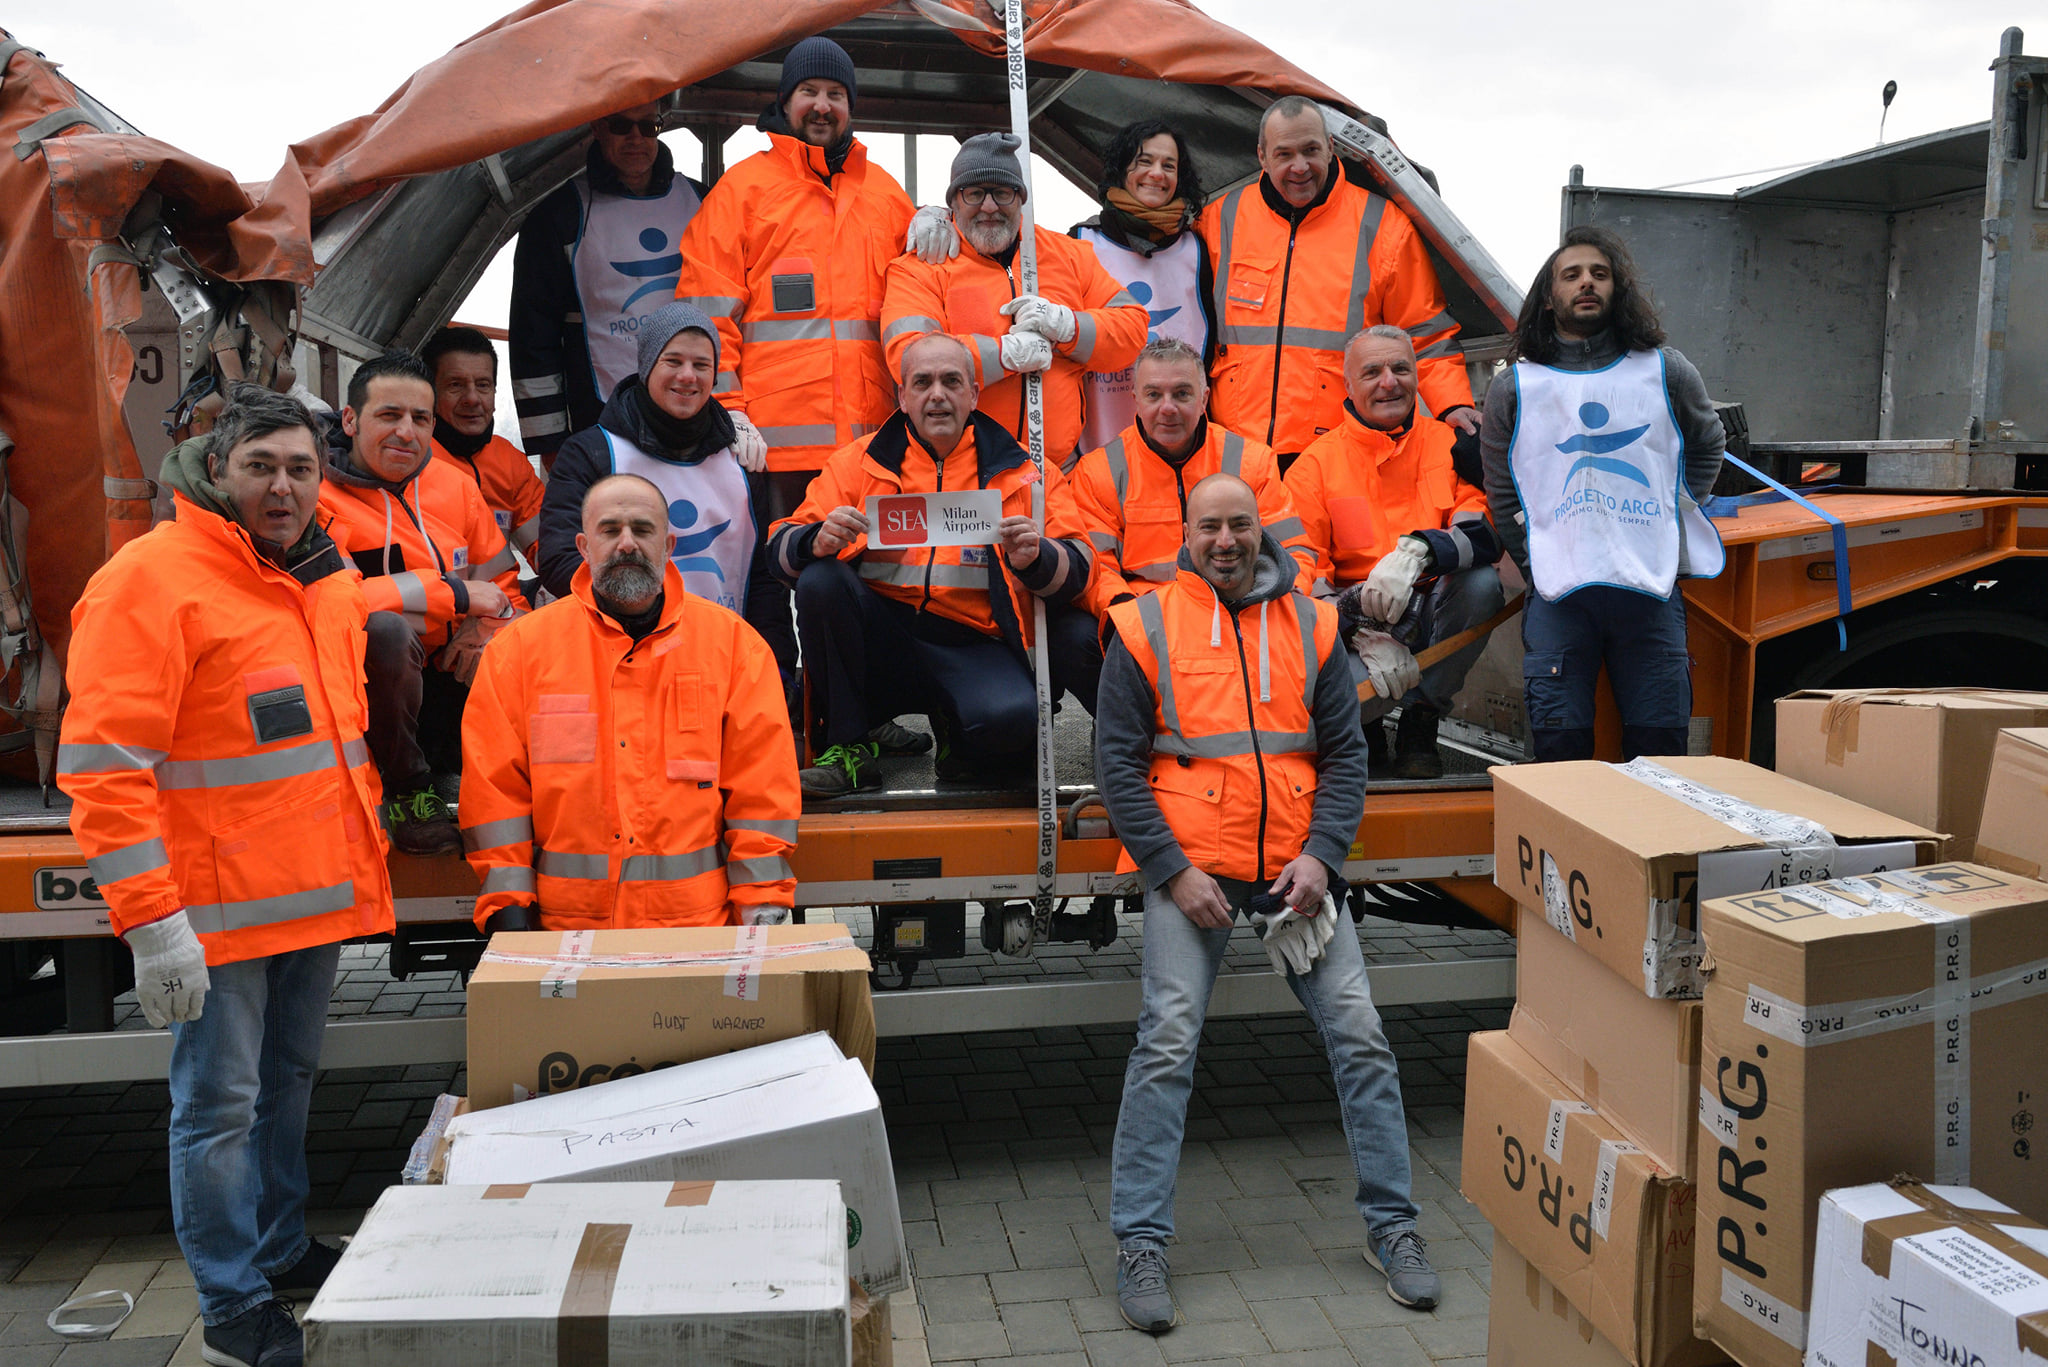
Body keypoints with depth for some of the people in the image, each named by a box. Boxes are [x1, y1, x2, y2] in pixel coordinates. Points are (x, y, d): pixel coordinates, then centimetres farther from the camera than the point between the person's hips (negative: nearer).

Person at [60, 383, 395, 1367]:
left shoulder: (327, 579, 11)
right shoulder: (151, 578, -13)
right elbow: (105, 762, -18)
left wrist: (359, 848, 22)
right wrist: (150, 918, -21)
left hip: (318, 894, 8)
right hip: (220, 908, -7)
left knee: (288, 1082, 20)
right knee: (221, 1106, 2)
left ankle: (281, 1254, 36)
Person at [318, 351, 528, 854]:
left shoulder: (455, 485, 9)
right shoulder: (318, 491, -9)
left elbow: (507, 587, 14)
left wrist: (489, 623, -11)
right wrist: (455, 593, -20)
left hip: (452, 680, 5)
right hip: (368, 691, -5)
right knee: (385, 630, -37)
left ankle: (445, 777, 3)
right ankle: (406, 792, -13)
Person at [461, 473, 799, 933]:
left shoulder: (734, 642, 9)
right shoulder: (520, 648, 9)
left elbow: (762, 786, 5)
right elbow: (494, 785, 7)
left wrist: (761, 912, -2)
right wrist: (509, 911, -2)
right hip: (568, 922, 0)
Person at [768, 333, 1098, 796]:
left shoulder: (1020, 471, 9)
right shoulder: (859, 462, 10)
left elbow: (1077, 566, 4)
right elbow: (781, 547, 5)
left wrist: (1035, 558, -20)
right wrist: (819, 541, -19)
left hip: (974, 644, -1)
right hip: (882, 634, 2)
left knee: (1010, 721, -32)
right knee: (820, 581, -26)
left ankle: (955, 730, 8)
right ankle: (847, 746, -11)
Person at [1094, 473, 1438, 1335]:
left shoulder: (1310, 627, 9)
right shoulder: (1146, 629, 1)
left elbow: (1345, 752, 9)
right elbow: (1118, 763, -2)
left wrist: (1320, 856, -6)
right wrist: (1174, 872, -10)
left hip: (1297, 867, 3)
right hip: (1189, 868, -3)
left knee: (1360, 1038, 3)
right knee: (1166, 1046, -9)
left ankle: (1391, 1225, 20)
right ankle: (1140, 1245, 3)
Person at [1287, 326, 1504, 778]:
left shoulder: (1450, 443, 5)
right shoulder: (1316, 464, 2)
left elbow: (1487, 532, -9)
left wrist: (1418, 550, -31)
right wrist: (1365, 636, -18)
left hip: (1434, 615, 2)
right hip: (1354, 622, -2)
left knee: (1481, 583, -30)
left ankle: (1420, 721, -8)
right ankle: (1366, 726, 9)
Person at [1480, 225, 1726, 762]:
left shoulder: (1666, 372, 9)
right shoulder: (1514, 389, 8)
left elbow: (1709, 447, 24)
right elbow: (1502, 495, 13)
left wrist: (1672, 519, 14)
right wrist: (1537, 561, 5)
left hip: (1652, 591, 1)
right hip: (1558, 595, -1)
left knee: (1661, 748, 3)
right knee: (1559, 751, -2)